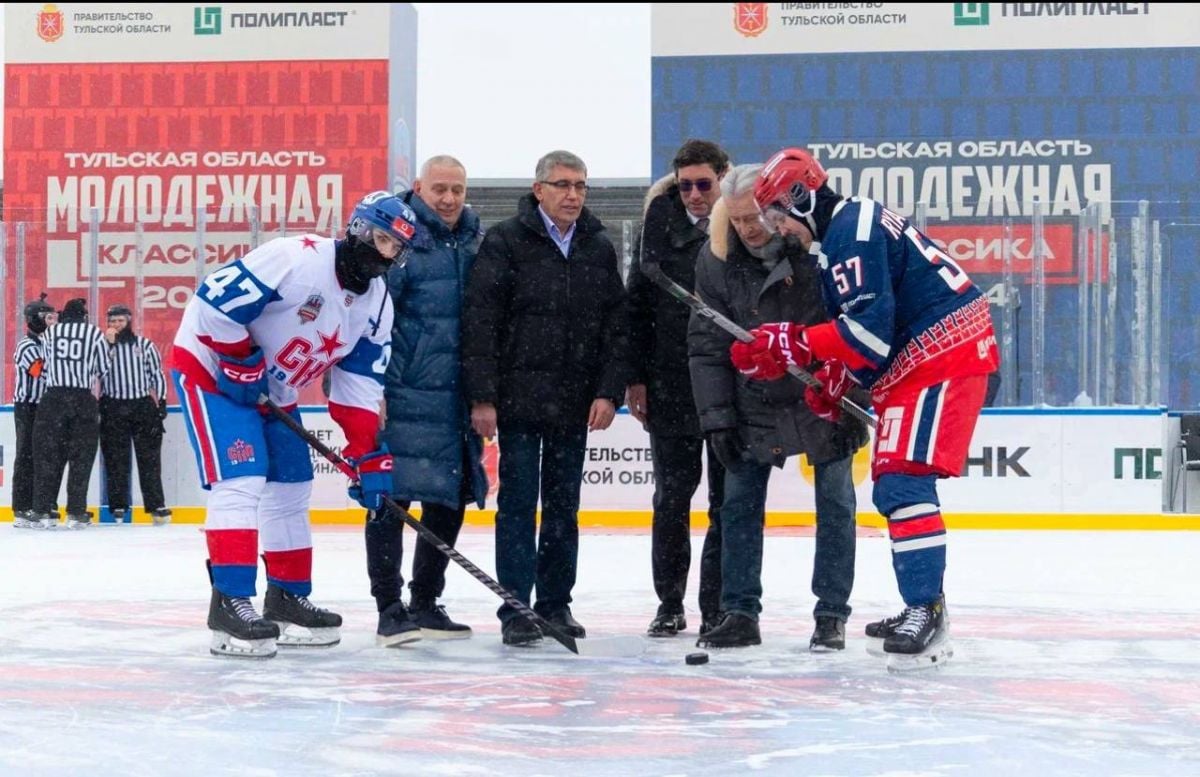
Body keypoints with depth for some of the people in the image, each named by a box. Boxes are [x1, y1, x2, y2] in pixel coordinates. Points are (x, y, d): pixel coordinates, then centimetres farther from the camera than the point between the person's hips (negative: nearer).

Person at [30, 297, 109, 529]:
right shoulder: (95, 333, 3)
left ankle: (44, 511, 3)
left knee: (47, 454, 5)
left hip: (53, 398, 1)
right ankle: (76, 512, 3)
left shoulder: (50, 332, 7)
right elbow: (104, 369, 7)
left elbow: (45, 365, 9)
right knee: (81, 457, 5)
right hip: (84, 400, -1)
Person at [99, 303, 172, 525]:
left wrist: (159, 401, 3)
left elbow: (157, 374, 10)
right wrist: (107, 343, -13)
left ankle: (156, 505, 3)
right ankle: (118, 507, 6)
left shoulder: (144, 345, 8)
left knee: (149, 458, 1)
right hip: (114, 407, 0)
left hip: (143, 407, 0)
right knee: (115, 459, 1)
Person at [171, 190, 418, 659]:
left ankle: (288, 600, 23)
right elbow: (214, 300, -29)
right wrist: (243, 366, -22)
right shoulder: (295, 259, -28)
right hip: (210, 366, -9)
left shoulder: (377, 306, -2)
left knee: (292, 489, 11)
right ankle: (230, 603, -18)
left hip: (273, 390, 9)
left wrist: (371, 458, -5)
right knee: (241, 481, -19)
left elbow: (360, 388, 1)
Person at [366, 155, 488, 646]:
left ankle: (426, 603, 24)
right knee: (390, 497, -5)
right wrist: (372, 390, -17)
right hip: (402, 397, -7)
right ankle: (390, 610, 3)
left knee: (450, 501, 11)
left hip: (456, 398, 7)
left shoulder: (474, 242, 13)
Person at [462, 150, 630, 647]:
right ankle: (515, 610, 2)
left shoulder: (599, 249, 9)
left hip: (576, 405, 4)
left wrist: (609, 392, 0)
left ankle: (556, 604, 19)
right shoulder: (505, 242, -5)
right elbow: (479, 322, -9)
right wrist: (482, 397, -13)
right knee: (518, 505, -2)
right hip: (519, 399, -4)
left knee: (564, 507, 10)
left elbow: (617, 326, 10)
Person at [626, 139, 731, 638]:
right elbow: (637, 305, 6)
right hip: (670, 385, 2)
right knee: (672, 496, 9)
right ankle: (670, 603, 20)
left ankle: (717, 607, 13)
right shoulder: (660, 226, 3)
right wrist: (636, 378, 3)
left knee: (728, 500, 4)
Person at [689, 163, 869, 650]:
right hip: (752, 404, 3)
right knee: (739, 504, 3)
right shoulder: (716, 259, -8)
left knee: (835, 507, 2)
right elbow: (707, 344, -3)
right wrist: (717, 418, -8)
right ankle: (740, 614, 12)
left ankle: (832, 615, 12)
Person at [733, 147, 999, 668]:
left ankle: (926, 612, -18)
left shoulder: (851, 229, -15)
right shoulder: (845, 231, 19)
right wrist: (835, 381, 10)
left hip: (944, 353, -11)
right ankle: (922, 611, 21)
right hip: (919, 358, 11)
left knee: (902, 480, -17)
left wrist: (793, 344, -20)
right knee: (894, 484, 14)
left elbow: (870, 325, -24)